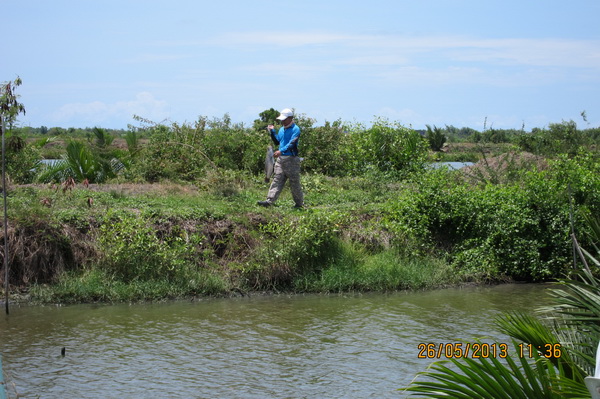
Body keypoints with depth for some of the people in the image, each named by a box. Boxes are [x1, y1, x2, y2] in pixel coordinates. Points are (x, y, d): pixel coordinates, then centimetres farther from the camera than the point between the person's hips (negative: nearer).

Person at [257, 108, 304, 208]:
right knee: (277, 180, -1)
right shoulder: (282, 129, 15)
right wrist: (272, 132, 11)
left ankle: (299, 203, 13)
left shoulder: (295, 129, -9)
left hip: (291, 159, -7)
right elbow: (277, 142, 24)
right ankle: (269, 201, -8)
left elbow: (291, 143, -21)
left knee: (294, 182, 1)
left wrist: (281, 151, -33)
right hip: (281, 159, 7)